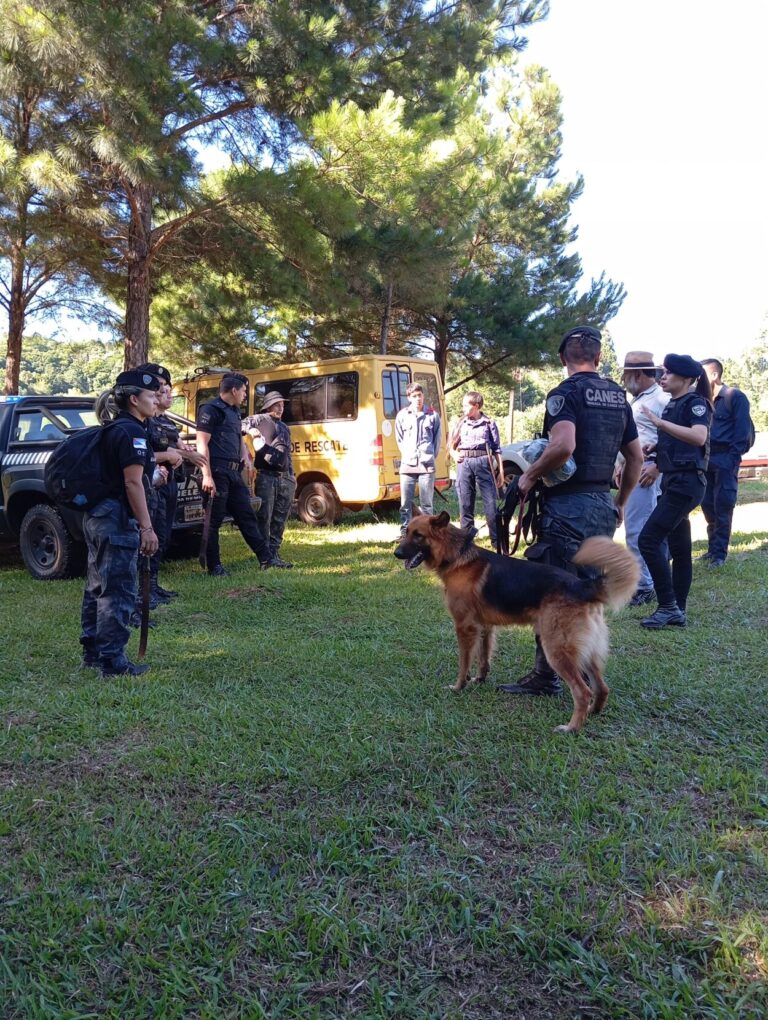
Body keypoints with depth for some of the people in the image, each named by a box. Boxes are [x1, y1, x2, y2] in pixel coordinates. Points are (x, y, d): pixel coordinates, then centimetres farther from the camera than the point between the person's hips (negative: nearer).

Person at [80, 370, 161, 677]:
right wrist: (146, 528, -21)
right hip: (117, 519, -10)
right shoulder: (131, 432, -14)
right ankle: (112, 660, -2)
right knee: (118, 591, -6)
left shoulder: (112, 430, 16)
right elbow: (133, 483, -20)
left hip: (98, 516, 10)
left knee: (98, 587, 16)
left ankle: (92, 651, 25)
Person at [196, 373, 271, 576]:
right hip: (217, 473, -9)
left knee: (246, 515, 10)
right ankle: (214, 566, 6)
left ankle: (266, 558, 14)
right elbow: (202, 444, -13)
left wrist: (246, 460, 11)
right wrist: (207, 476, -21)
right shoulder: (210, 410, -7)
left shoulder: (234, 412, 20)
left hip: (234, 473, 9)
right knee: (214, 519, -1)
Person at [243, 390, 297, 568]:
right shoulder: (259, 419, 5)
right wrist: (250, 429, -26)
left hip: (284, 478, 7)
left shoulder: (285, 428, 26)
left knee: (279, 520, 7)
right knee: (264, 518, -6)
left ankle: (274, 554, 13)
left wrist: (292, 476, 21)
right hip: (266, 476, -7)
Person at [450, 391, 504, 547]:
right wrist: (454, 455, 0)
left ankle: (497, 540, 1)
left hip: (483, 463, -3)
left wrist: (501, 472, 1)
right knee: (465, 503, 5)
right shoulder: (461, 423, 13)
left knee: (490, 502, -4)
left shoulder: (489, 423, 5)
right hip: (464, 463, 3)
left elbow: (497, 449, 6)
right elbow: (452, 446, 22)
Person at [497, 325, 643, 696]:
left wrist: (530, 475, -14)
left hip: (569, 506, -8)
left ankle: (545, 676, 8)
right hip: (604, 505, 8)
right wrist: (621, 501, 25)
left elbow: (563, 445, -28)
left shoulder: (566, 392, -10)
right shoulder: (618, 395, 13)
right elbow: (636, 457, 17)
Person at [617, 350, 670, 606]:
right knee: (638, 529, 15)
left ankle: (644, 586, -2)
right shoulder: (637, 400, 19)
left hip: (646, 470, -10)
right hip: (633, 470, 10)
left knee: (637, 530, -9)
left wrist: (657, 466, -20)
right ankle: (643, 581, 24)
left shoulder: (661, 399, -11)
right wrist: (622, 467, 23)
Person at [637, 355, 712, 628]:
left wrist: (660, 422, -32)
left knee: (648, 540, -14)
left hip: (686, 482, -9)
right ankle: (677, 611, 16)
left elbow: (699, 436, -29)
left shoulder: (695, 402, -10)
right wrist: (654, 448, 9)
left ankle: (668, 607, -6)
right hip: (674, 482, 9)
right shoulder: (672, 404, 15)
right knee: (678, 547, 10)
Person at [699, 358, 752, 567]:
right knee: (708, 506, 9)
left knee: (723, 507, -4)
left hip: (725, 460, -7)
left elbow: (743, 430, -10)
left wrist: (733, 458, -15)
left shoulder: (735, 397, -6)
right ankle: (713, 549, 19)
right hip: (707, 460, 7)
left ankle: (719, 553, 1)